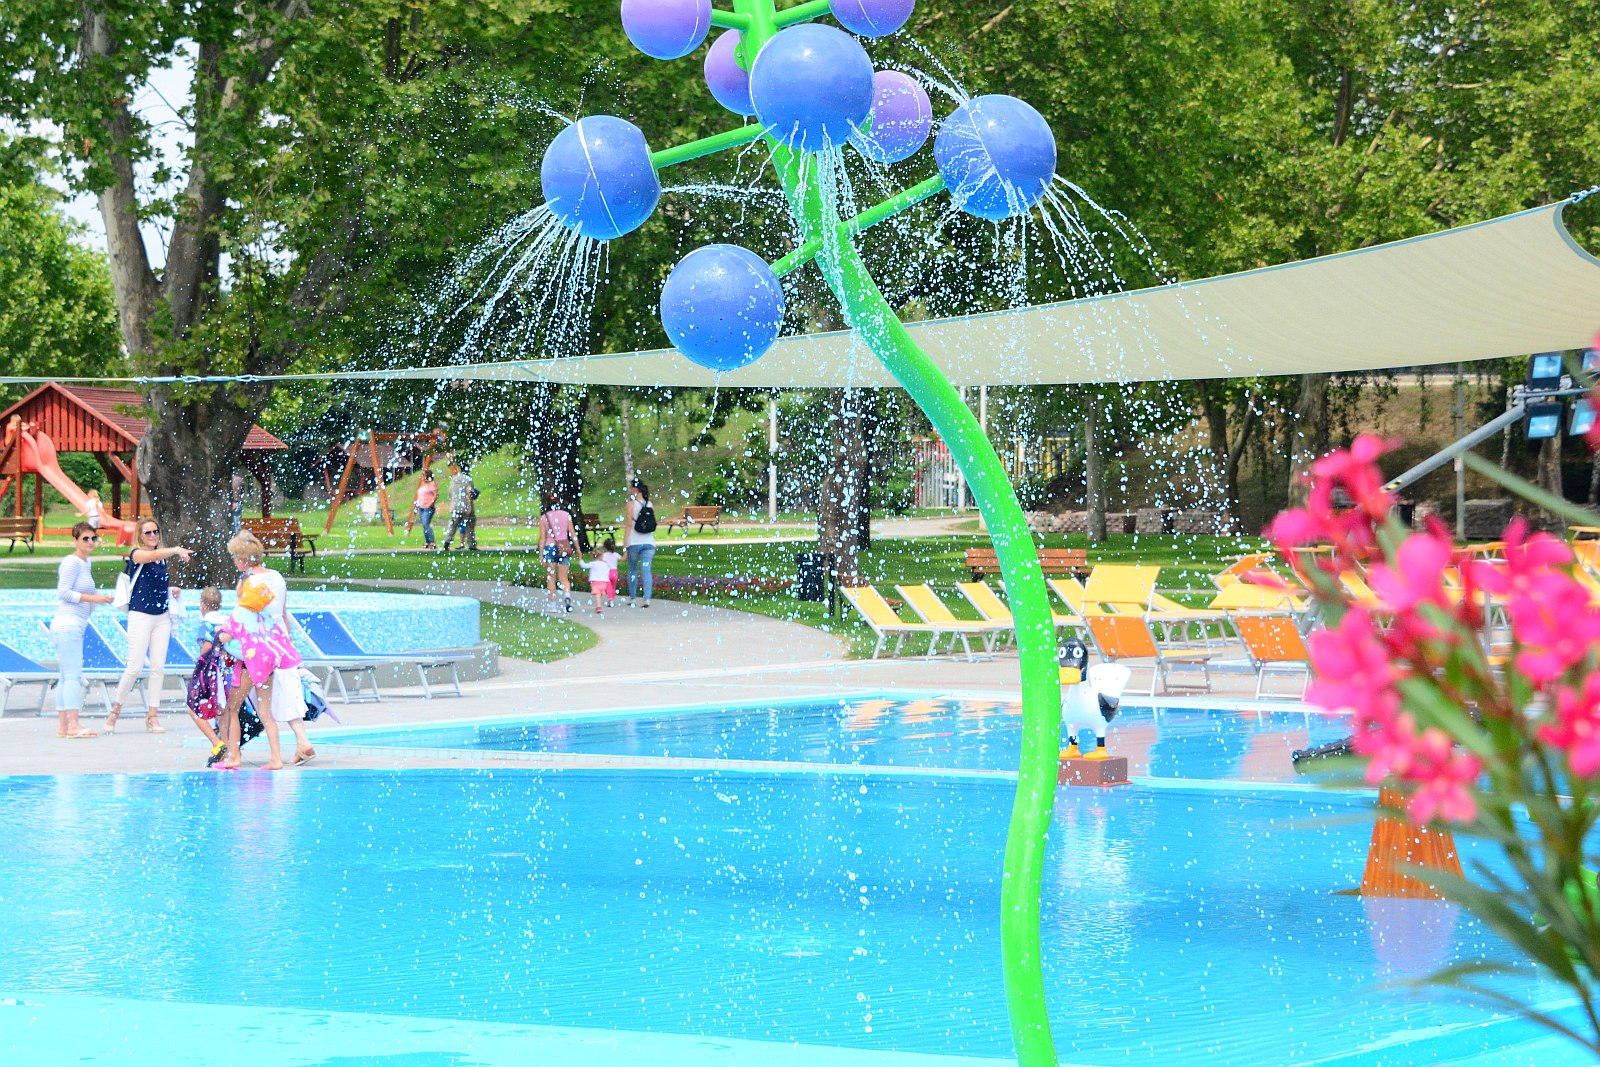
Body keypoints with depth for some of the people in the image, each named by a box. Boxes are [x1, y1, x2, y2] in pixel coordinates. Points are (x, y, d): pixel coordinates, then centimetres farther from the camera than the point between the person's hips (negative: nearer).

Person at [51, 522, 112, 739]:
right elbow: (63, 592, -16)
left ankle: (62, 726, 11)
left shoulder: (84, 563, 19)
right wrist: (93, 598, -17)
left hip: (74, 627, 10)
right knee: (73, 675, -13)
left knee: (66, 677, 9)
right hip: (68, 625, -10)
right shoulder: (72, 562, -9)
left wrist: (99, 600, 10)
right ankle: (72, 725, -16)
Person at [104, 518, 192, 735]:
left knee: (158, 667, 2)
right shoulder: (136, 554, -7)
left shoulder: (163, 558, 13)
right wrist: (177, 550, -47)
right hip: (140, 616, -6)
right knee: (135, 666, -8)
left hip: (162, 617, 6)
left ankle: (152, 716, 4)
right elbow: (151, 556, -31)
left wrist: (171, 591, 7)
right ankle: (115, 711, 5)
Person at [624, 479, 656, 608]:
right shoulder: (649, 505, 8)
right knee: (646, 570, -3)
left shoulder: (632, 504, -6)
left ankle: (632, 597, 18)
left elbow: (629, 525, -10)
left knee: (632, 570, 12)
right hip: (649, 542, 3)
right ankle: (647, 598, -15)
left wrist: (625, 543, -8)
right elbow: (653, 525, 12)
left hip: (634, 542, -3)